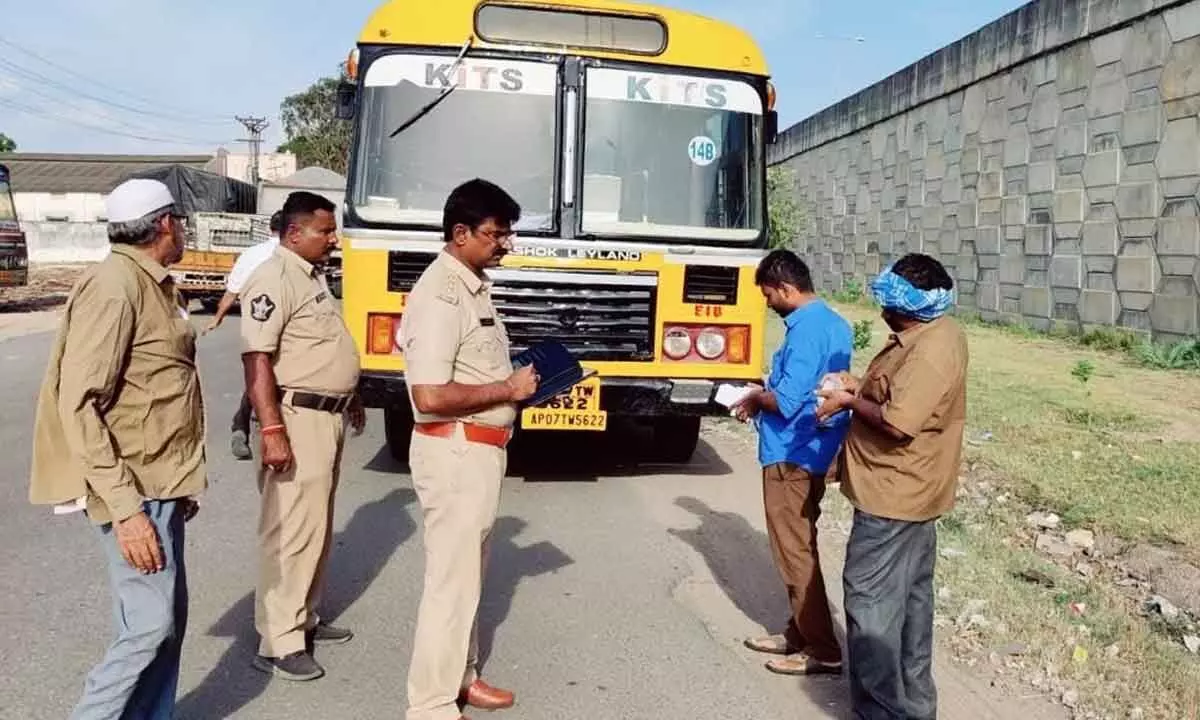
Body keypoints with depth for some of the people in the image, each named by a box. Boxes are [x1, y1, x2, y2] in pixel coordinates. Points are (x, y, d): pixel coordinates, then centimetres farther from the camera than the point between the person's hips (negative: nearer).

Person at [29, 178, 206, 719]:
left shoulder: (155, 285, 12)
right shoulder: (114, 285, -16)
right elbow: (79, 405, -21)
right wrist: (124, 508, -24)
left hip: (161, 485, 9)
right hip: (135, 492, -9)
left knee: (168, 621, 13)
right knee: (150, 627, -6)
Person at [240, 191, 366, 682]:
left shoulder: (313, 275, 14)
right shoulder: (274, 280, -16)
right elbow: (257, 361, -22)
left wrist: (350, 398, 27)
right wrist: (272, 430, -28)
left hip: (328, 416, 10)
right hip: (298, 419, -10)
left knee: (317, 527, 17)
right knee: (291, 531, -5)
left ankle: (304, 619, 29)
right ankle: (277, 643, 4)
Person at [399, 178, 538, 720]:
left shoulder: (474, 285, 10)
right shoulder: (441, 295, -20)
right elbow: (430, 396, -27)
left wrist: (518, 384, 6)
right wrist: (508, 390, -17)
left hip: (480, 448, 10)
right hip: (454, 451, -10)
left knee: (468, 573, 20)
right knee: (451, 580, 1)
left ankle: (460, 676, 35)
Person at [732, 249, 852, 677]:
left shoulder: (806, 330, -21)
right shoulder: (833, 323, 10)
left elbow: (786, 401, -26)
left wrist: (755, 399, -7)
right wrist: (767, 394, 9)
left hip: (791, 455, -10)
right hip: (813, 451, 10)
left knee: (794, 551, 0)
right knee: (798, 547, 18)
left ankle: (823, 650, 8)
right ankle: (800, 632, 29)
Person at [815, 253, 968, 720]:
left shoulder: (931, 352, -26)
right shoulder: (938, 331, 7)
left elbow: (897, 422, -31)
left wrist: (850, 402, -15)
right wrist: (860, 385, 3)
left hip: (893, 494, -11)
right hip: (911, 490, 11)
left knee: (870, 599, 0)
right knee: (911, 595, 19)